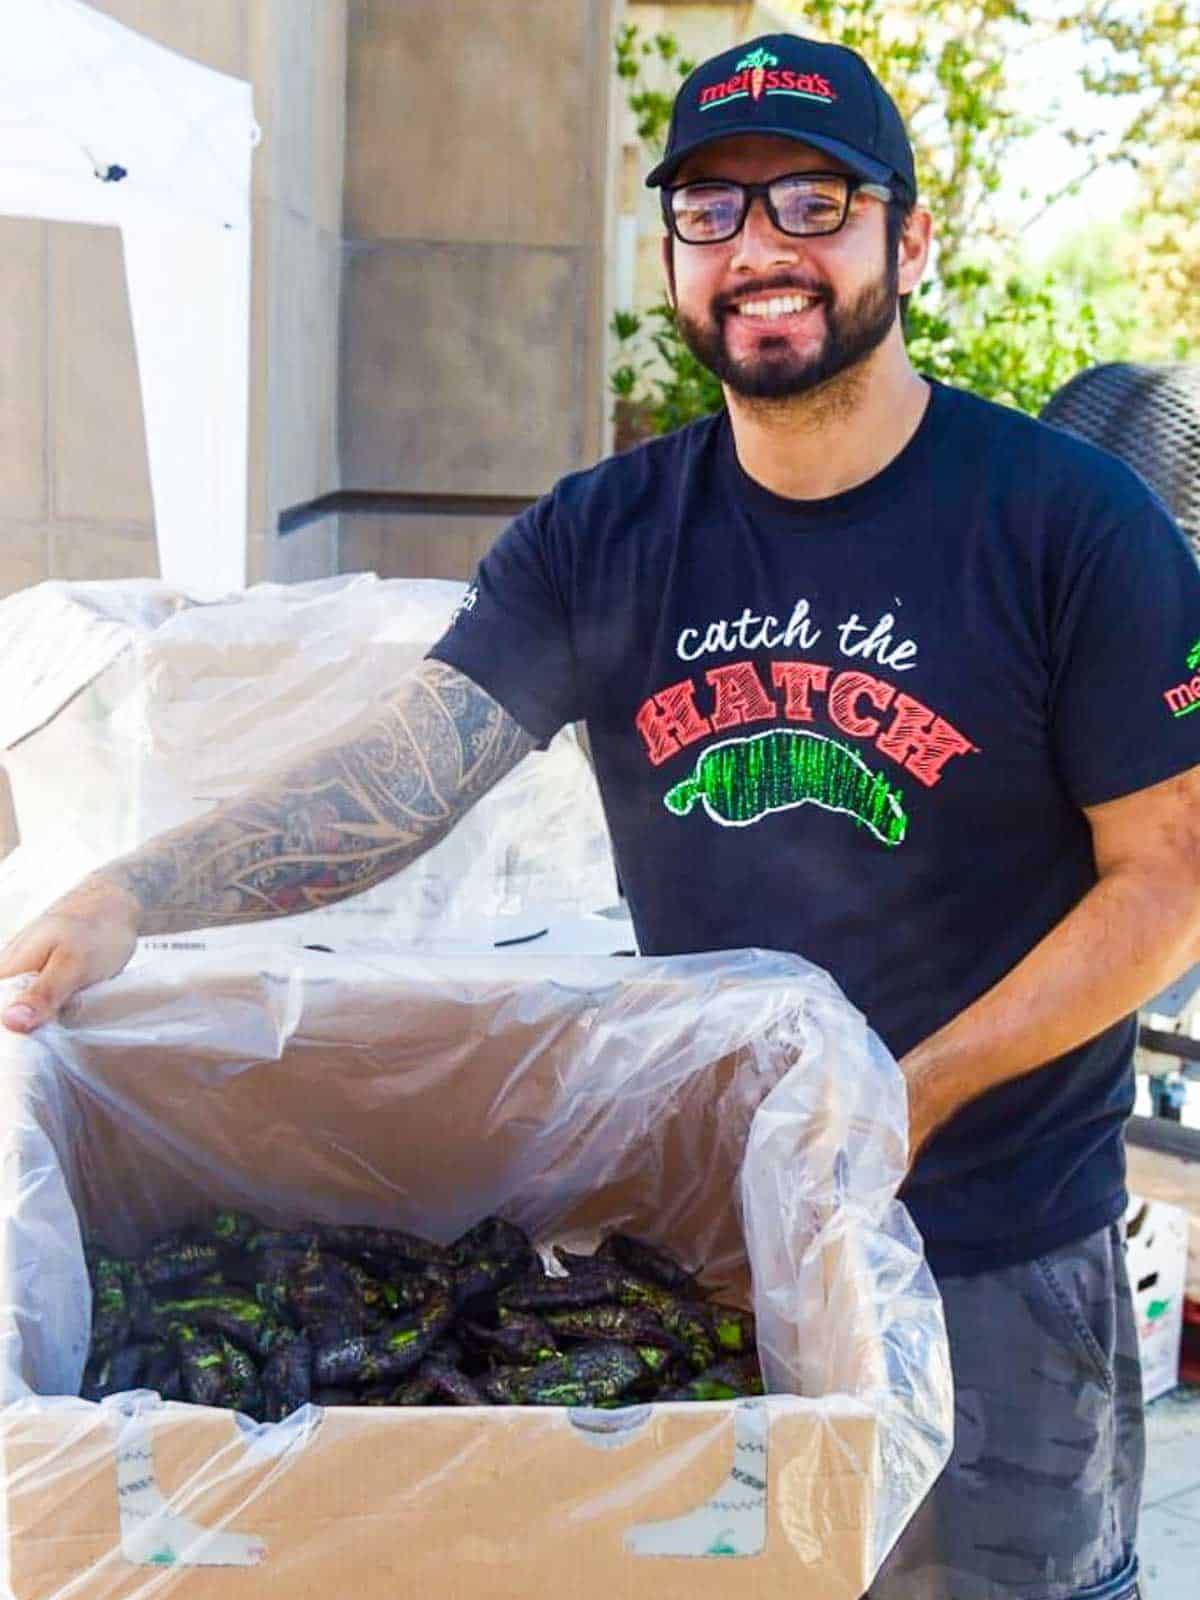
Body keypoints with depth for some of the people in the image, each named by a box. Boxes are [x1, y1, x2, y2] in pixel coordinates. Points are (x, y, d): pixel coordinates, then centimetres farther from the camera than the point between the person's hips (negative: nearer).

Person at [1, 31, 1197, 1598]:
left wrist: (916, 1092, -19)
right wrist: (134, 896, -29)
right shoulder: (602, 538, -2)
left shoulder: (1073, 522, -11)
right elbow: (410, 761, -13)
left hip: (995, 1251, -2)